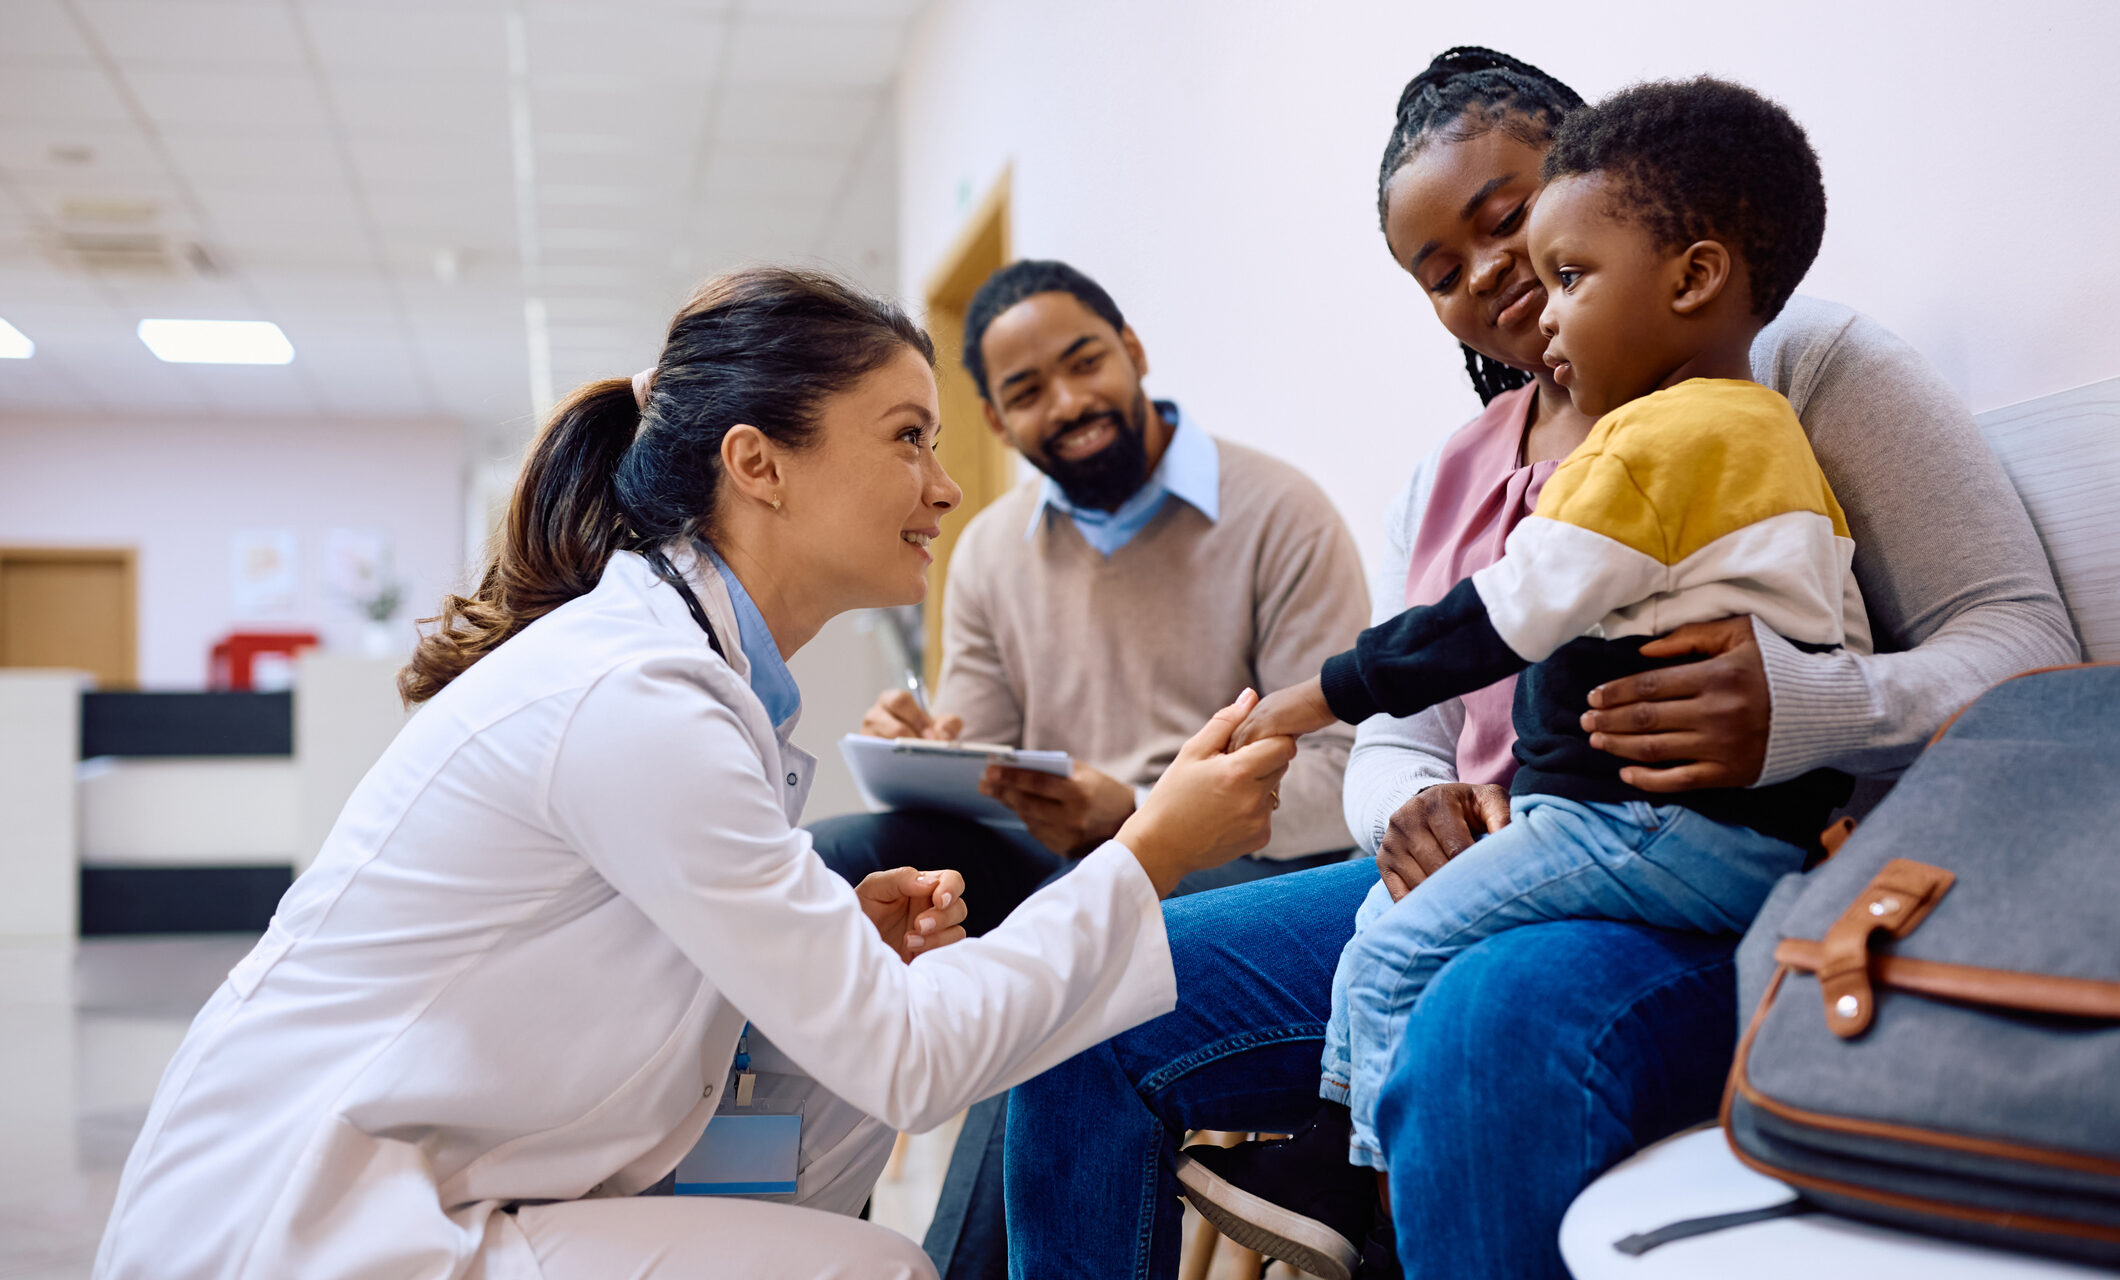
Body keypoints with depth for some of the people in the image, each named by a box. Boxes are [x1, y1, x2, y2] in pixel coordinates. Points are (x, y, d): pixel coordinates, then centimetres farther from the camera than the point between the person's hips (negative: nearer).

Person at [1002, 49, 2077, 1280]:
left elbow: (2027, 645, -4)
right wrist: (1413, 811, -9)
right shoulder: (1444, 482, 20)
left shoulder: (1801, 362, 4)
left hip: (1721, 889, -6)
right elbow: (1393, 746, 18)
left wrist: (1802, 710, -25)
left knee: (1486, 1036, -40)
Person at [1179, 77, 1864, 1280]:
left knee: (1401, 942, -7)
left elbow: (1505, 615, -18)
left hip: (1687, 828, -11)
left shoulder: (1660, 435, -16)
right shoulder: (1772, 431, 17)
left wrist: (1328, 692, -9)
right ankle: (1337, 1158, 16)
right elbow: (1840, 633, 21)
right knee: (1398, 900, 12)